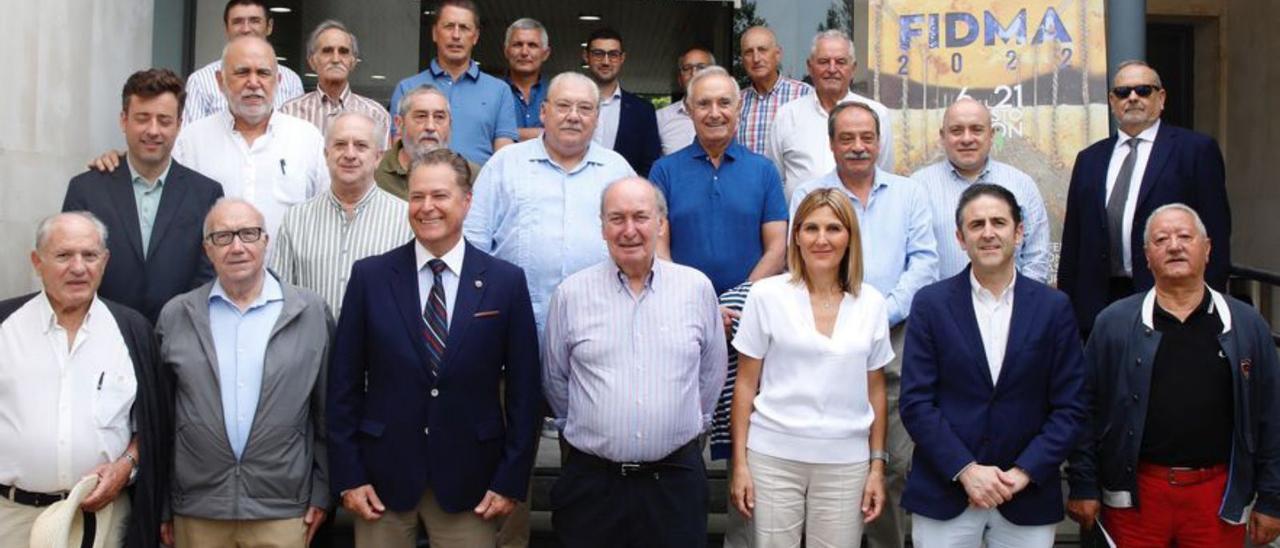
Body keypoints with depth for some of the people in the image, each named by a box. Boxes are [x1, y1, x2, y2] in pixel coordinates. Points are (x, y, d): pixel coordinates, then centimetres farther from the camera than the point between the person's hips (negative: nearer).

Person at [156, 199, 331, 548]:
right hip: (196, 511, 1)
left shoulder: (312, 313, 0)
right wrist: (161, 503, 7)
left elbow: (327, 413, 3)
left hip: (283, 511, -1)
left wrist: (321, 493, 3)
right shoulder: (176, 316, 3)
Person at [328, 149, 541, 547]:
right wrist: (348, 475, -2)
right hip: (383, 475, 1)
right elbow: (344, 382, 1)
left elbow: (523, 388, 0)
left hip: (469, 480, 0)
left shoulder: (506, 282, -3)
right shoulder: (370, 276, -1)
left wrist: (511, 480, -3)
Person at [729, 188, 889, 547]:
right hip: (773, 458, -2)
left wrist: (877, 466, 7)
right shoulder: (767, 295, -2)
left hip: (846, 463, 2)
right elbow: (745, 385, 1)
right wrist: (739, 463, -3)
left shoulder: (872, 304, 5)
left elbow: (875, 391, 10)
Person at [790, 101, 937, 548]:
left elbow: (924, 262, 4)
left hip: (897, 339, 1)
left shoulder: (909, 194, 13)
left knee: (899, 461, 1)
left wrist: (883, 311, -9)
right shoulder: (808, 195, 8)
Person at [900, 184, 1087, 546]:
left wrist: (1024, 472, -9)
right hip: (944, 495, -1)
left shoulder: (1054, 308, 2)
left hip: (1028, 498, 1)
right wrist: (966, 470, -12)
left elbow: (1070, 407, 1)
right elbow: (915, 402, -4)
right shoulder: (930, 304, -1)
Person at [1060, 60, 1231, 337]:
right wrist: (1066, 308, 8)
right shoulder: (1089, 159, 14)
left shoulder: (1197, 150, 2)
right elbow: (1073, 240, 13)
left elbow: (1215, 233, -1)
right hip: (1098, 304, 3)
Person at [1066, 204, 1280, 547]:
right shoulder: (1114, 323, 1)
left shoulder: (1247, 325, 4)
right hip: (1134, 496, -1)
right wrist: (1082, 486, -2)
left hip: (1220, 494, 1)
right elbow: (1087, 410, 1)